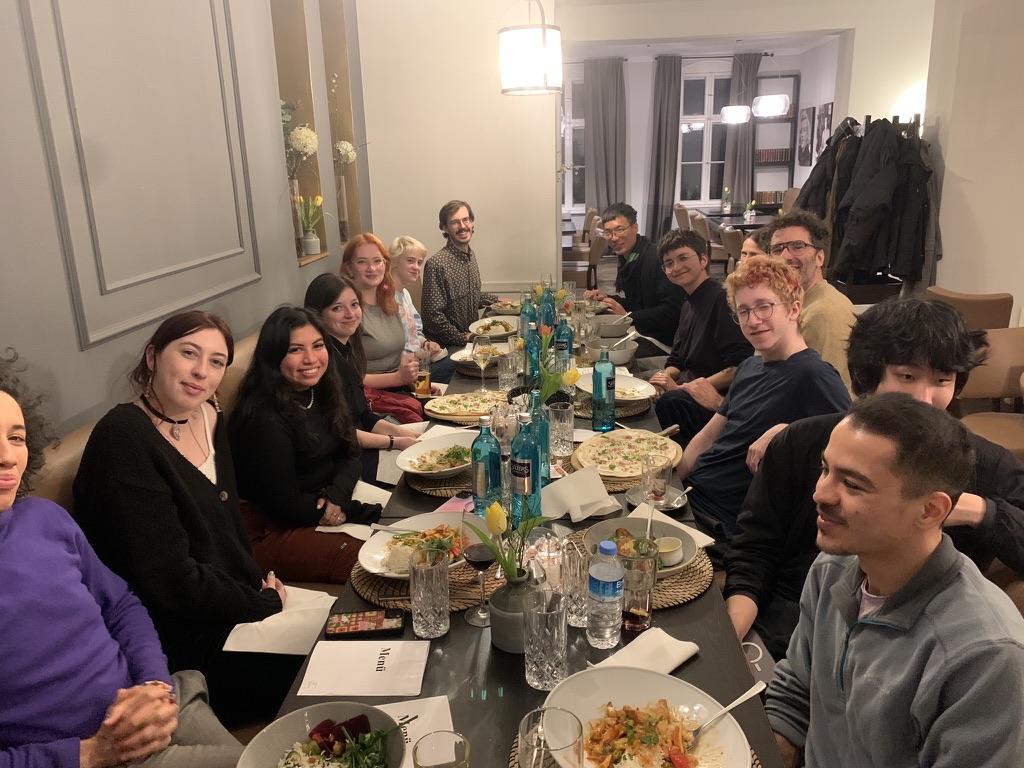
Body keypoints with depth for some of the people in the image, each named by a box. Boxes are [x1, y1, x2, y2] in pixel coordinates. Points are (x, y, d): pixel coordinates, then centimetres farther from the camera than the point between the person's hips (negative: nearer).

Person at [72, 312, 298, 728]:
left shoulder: (210, 419, 3)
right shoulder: (124, 440, -23)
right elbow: (171, 581, -24)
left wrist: (262, 585, -1)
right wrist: (265, 604, -12)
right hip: (179, 643, -8)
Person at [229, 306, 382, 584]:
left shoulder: (322, 393, 3)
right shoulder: (264, 420, -23)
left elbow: (350, 456, 8)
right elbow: (288, 506, -20)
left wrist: (337, 495, -16)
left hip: (328, 508, 8)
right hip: (271, 532, -8)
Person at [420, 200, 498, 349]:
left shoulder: (471, 255, 9)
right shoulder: (436, 264, -20)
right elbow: (433, 316, -20)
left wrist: (496, 300, 13)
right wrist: (462, 338, -16)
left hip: (471, 337, 9)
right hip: (446, 347, -8)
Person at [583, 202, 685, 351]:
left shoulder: (657, 259, -20)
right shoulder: (626, 258, 9)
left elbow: (672, 311, -24)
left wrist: (628, 316, -21)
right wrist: (606, 299, 5)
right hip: (641, 334, 9)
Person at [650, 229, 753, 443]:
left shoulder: (723, 299, -12)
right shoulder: (688, 305, 17)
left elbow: (740, 368, -18)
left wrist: (683, 388, -17)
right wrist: (665, 377, -4)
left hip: (714, 401, -8)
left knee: (668, 402, -35)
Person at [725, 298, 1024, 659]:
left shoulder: (989, 468, 4)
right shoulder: (801, 445, 5)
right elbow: (753, 550, 7)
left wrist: (978, 511, -15)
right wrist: (728, 639, -9)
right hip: (780, 636, 2)